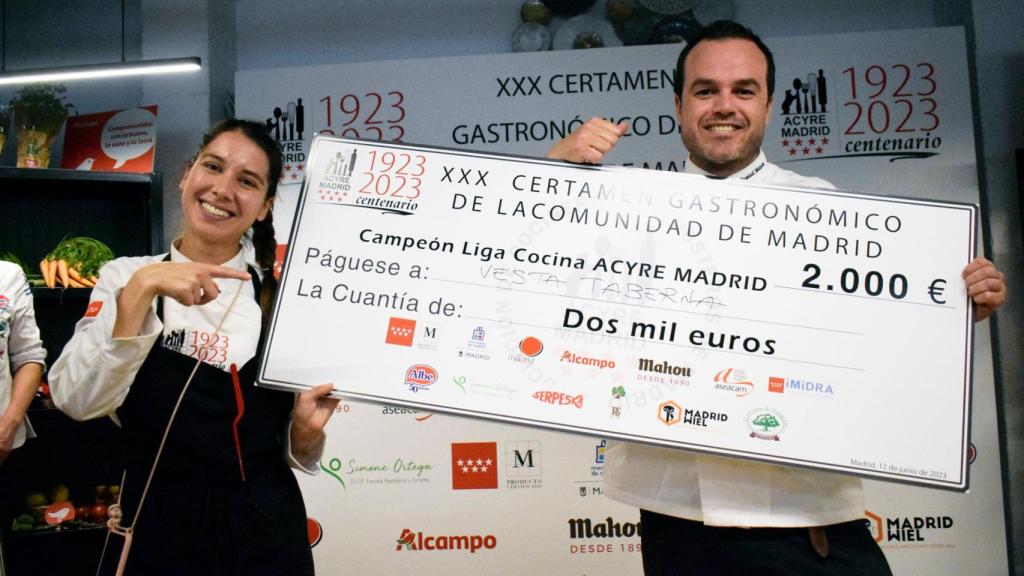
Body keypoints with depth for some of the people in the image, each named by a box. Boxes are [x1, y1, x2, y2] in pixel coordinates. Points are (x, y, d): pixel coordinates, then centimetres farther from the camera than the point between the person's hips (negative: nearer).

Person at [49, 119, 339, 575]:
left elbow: (296, 452, 3)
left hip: (266, 536, 1)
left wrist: (306, 430, -17)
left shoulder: (279, 297, -3)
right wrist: (140, 290, -27)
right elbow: (75, 400, -18)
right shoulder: (125, 277, -3)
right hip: (157, 533, 0)